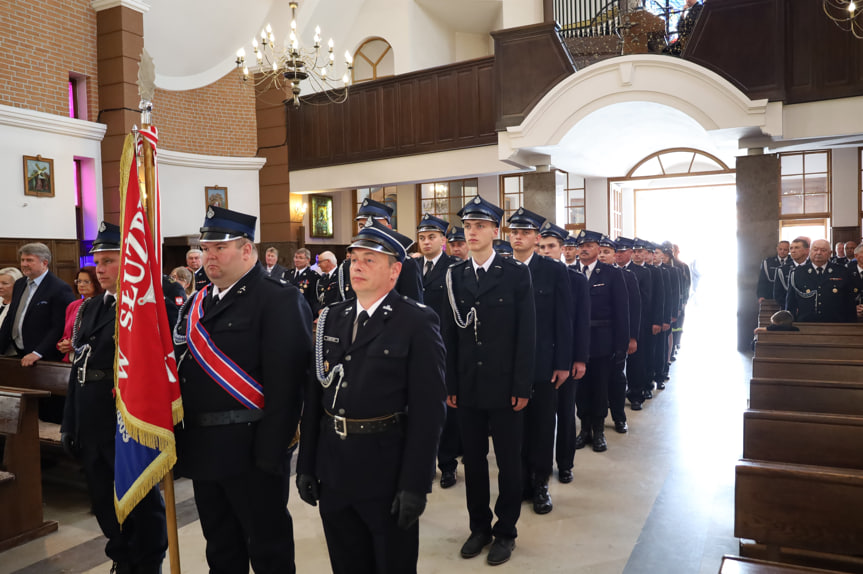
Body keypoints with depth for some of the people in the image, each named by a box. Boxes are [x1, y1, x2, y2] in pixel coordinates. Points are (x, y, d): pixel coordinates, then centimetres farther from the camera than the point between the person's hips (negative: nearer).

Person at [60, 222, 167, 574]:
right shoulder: (90, 308, 12)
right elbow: (79, 368, 13)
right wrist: (70, 423, 13)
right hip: (92, 424, 8)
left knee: (143, 500, 8)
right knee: (104, 499, 20)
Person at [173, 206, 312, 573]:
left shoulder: (278, 301, -14)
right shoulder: (198, 302, 12)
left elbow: (285, 382, -20)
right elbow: (182, 367, 15)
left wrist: (270, 456, -21)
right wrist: (181, 440, 11)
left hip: (250, 450, -7)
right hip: (202, 448, 8)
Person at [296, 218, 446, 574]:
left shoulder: (417, 322, -11)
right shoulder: (332, 318, 6)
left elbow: (428, 408, -14)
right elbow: (314, 395, 8)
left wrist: (415, 484, -16)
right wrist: (306, 464, 7)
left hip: (387, 472, -5)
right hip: (333, 470, 5)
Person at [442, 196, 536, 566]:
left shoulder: (516, 273, -4)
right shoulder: (455, 275, 5)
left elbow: (526, 334, -6)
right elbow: (450, 334, 5)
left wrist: (522, 387, -10)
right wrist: (450, 384, 2)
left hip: (504, 386, -3)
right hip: (467, 387, 3)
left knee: (508, 461, 10)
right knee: (473, 459, 13)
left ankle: (505, 531, 27)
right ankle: (479, 526, 30)